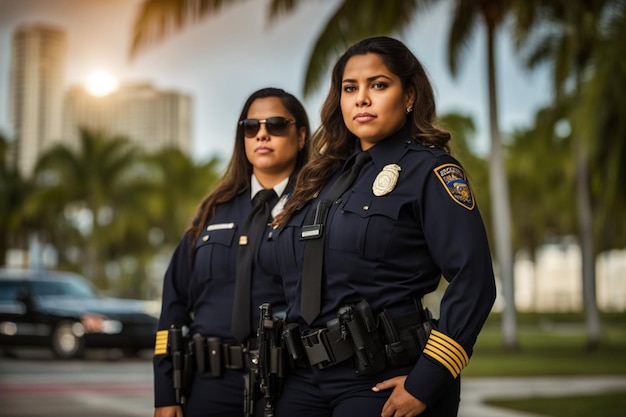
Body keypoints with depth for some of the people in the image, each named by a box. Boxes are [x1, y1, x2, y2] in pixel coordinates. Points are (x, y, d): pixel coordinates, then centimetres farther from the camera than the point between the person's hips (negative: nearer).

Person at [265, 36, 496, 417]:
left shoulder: (429, 170, -7)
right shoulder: (325, 175, 12)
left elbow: (473, 282, -14)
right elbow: (274, 261, 17)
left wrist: (426, 382, -17)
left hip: (385, 380, -6)